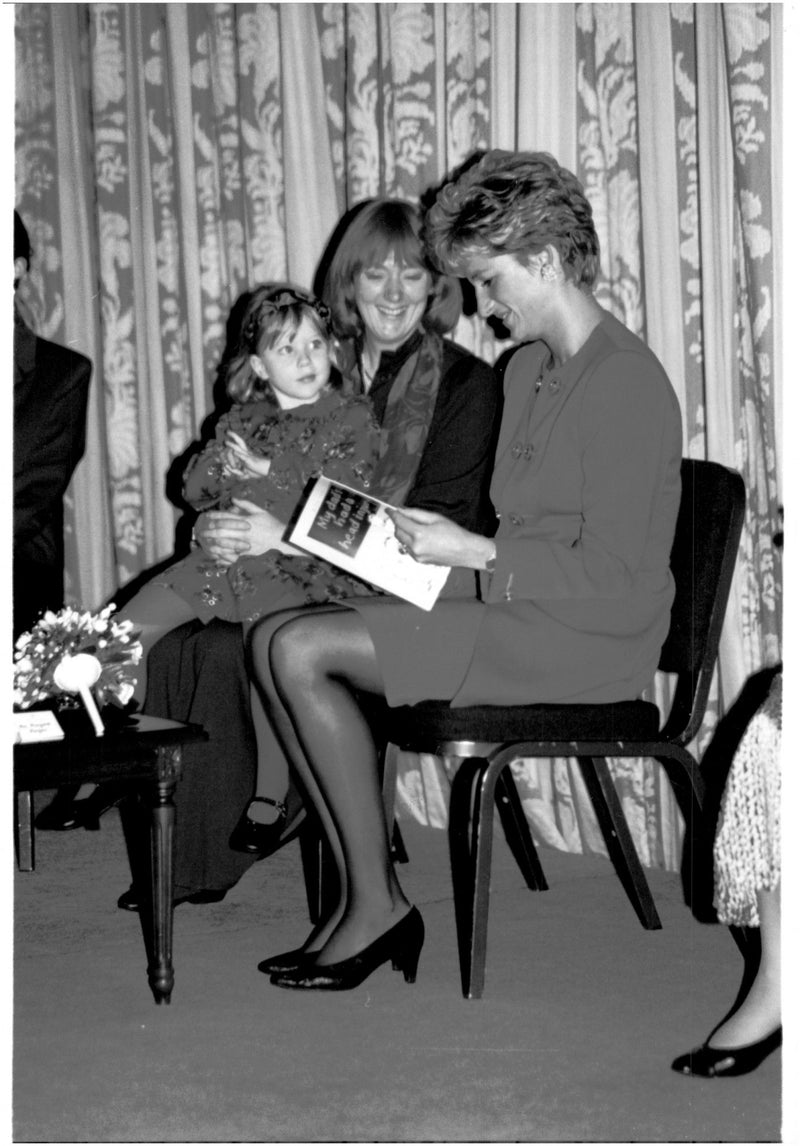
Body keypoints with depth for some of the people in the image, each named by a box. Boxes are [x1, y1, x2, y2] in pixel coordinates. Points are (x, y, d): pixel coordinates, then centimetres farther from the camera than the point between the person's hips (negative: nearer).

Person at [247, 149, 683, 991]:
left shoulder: (626, 385, -16)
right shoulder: (529, 366, 15)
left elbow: (611, 580, -20)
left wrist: (473, 554, -17)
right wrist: (430, 536, 6)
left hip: (587, 640, -10)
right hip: (509, 607, 10)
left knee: (301, 652, -19)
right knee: (278, 642, -5)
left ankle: (377, 905, -8)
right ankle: (362, 898, -6)